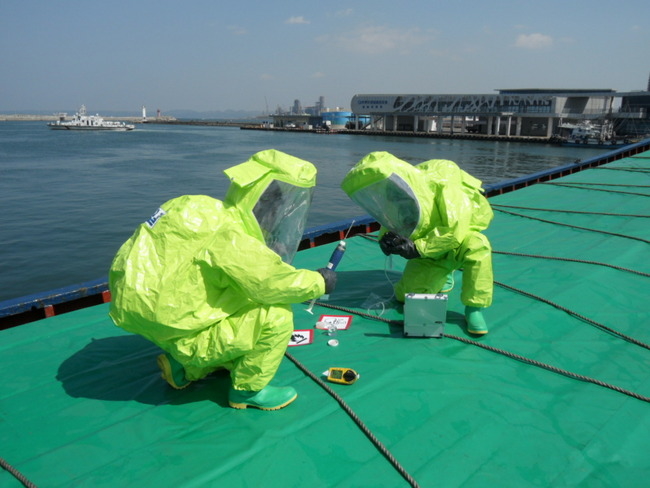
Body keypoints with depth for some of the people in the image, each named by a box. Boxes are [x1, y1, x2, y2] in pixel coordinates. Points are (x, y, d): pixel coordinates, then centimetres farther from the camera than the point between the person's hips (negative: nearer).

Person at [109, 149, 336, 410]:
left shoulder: (214, 212, 3)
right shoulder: (227, 234, -25)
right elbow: (272, 282, -27)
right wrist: (318, 281, -11)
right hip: (175, 328, -9)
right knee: (276, 316, -15)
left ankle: (187, 367, 22)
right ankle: (248, 389, 7)